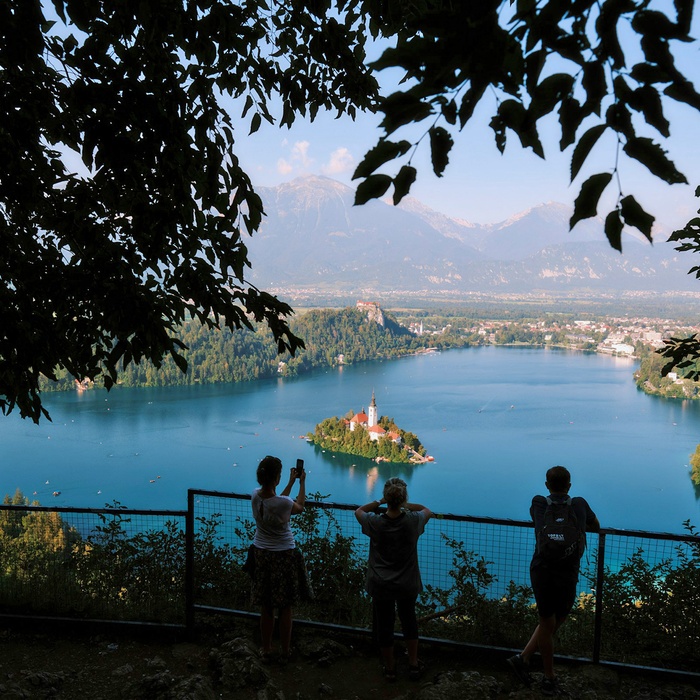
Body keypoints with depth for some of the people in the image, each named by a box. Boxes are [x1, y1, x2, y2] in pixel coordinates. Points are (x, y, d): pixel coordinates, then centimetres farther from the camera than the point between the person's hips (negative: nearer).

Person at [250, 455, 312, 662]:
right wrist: (302, 482, 9)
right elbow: (299, 507, -2)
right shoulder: (283, 503, -26)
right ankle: (285, 652, 24)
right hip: (284, 556, -5)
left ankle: (266, 651, 29)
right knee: (286, 608, 12)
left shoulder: (255, 496, -10)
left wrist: (291, 482, 17)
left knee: (266, 608, 18)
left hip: (261, 554, 5)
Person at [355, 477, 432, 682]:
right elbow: (427, 510, 5)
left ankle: (389, 668, 32)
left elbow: (359, 511, 4)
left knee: (384, 626, 16)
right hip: (407, 584, 1)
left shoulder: (375, 523, -19)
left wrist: (379, 502, 0)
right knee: (409, 621, 23)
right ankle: (414, 665, 35)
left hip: (381, 586, -1)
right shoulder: (413, 521, -19)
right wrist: (404, 504, -1)